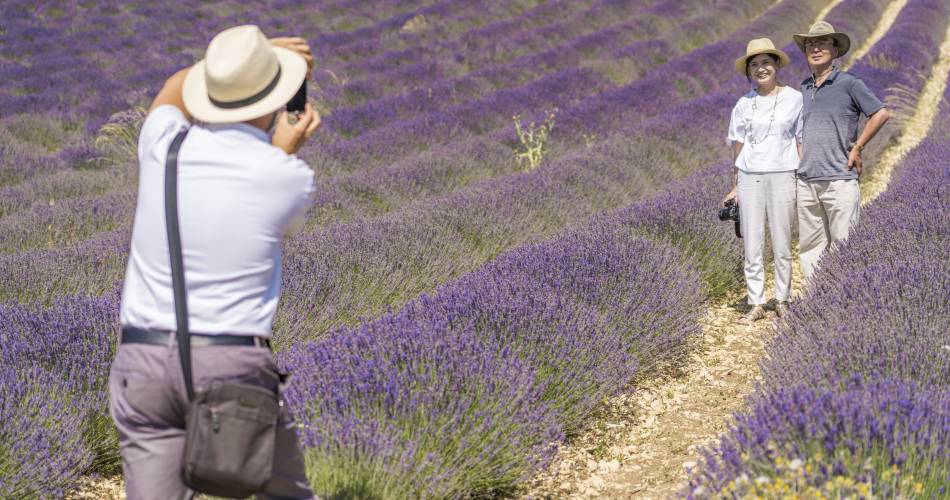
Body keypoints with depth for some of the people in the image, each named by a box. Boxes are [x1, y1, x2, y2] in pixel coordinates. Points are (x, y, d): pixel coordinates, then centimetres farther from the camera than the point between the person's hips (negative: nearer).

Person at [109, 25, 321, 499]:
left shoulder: (163, 146, 2)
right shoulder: (292, 178, -7)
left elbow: (174, 91, 28)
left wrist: (255, 53, 33)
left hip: (141, 362, 3)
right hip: (233, 367, -2)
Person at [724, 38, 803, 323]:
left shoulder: (794, 99, 2)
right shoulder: (744, 104, 7)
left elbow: (801, 142, 5)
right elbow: (738, 147, 10)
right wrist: (734, 187, 8)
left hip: (782, 176, -2)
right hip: (750, 179, 2)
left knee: (782, 246, 2)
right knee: (751, 246, 2)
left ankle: (782, 301, 13)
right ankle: (756, 304, 9)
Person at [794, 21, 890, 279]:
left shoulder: (849, 83, -2)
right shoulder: (804, 88, 15)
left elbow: (881, 114, -5)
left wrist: (857, 148, -5)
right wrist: (798, 162, 14)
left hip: (839, 179, -6)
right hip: (806, 181, 6)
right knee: (809, 246, 7)